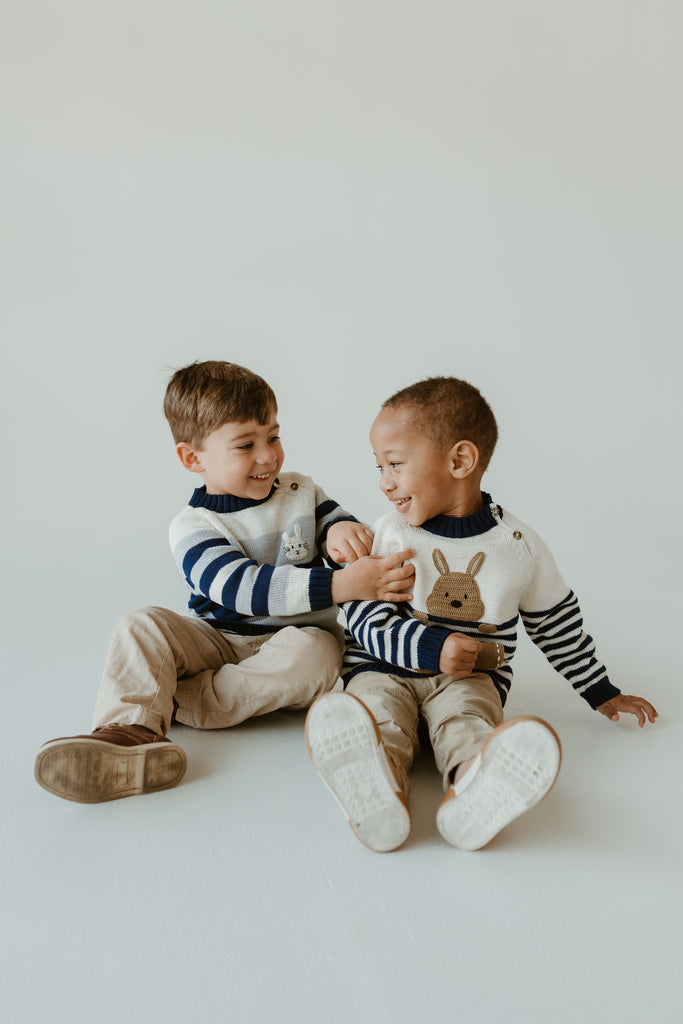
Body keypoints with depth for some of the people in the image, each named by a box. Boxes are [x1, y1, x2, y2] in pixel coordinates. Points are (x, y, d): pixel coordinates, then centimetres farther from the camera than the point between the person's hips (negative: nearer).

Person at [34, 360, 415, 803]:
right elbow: (246, 589, -27)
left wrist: (344, 530, -20)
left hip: (296, 639, 1)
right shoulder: (194, 527, -11)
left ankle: (179, 702, -28)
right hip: (218, 641, 0)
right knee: (143, 625, -21)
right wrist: (342, 584, -39)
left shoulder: (302, 492, 1)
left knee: (313, 652, -34)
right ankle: (130, 729, -40)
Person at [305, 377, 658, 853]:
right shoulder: (387, 536, 1)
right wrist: (432, 648, -18)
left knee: (466, 722, -33)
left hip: (472, 677, 0)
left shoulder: (519, 545, 2)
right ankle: (381, 793, -59)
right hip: (385, 669, 1)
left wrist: (602, 694, 22)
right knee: (377, 716, -32)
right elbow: (365, 618, -4)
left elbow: (559, 624, 15)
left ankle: (472, 793, -62)